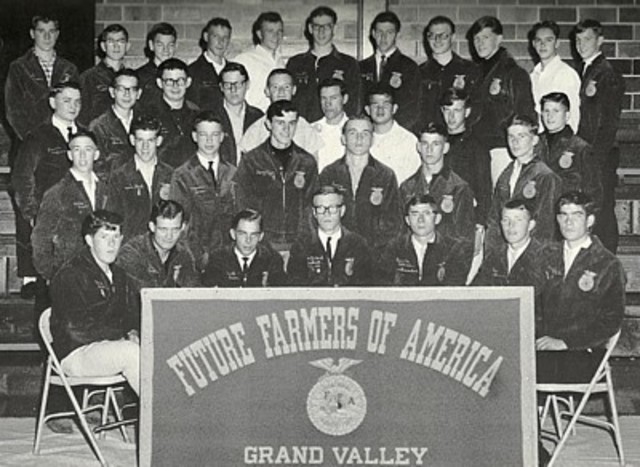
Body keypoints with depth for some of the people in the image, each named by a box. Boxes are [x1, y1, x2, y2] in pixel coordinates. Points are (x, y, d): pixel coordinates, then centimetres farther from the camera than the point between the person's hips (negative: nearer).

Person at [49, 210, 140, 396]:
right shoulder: (70, 276, -9)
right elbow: (76, 330, -16)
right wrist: (123, 335, -13)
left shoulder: (118, 276, 17)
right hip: (74, 354, -7)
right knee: (130, 352, -33)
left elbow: (133, 316, 23)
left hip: (115, 345, 7)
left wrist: (133, 333, -2)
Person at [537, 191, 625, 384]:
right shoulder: (550, 256, 17)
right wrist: (537, 337, -3)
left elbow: (611, 321, -4)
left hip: (582, 352, -4)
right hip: (543, 345, 4)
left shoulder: (608, 265, 2)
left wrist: (565, 342, -13)